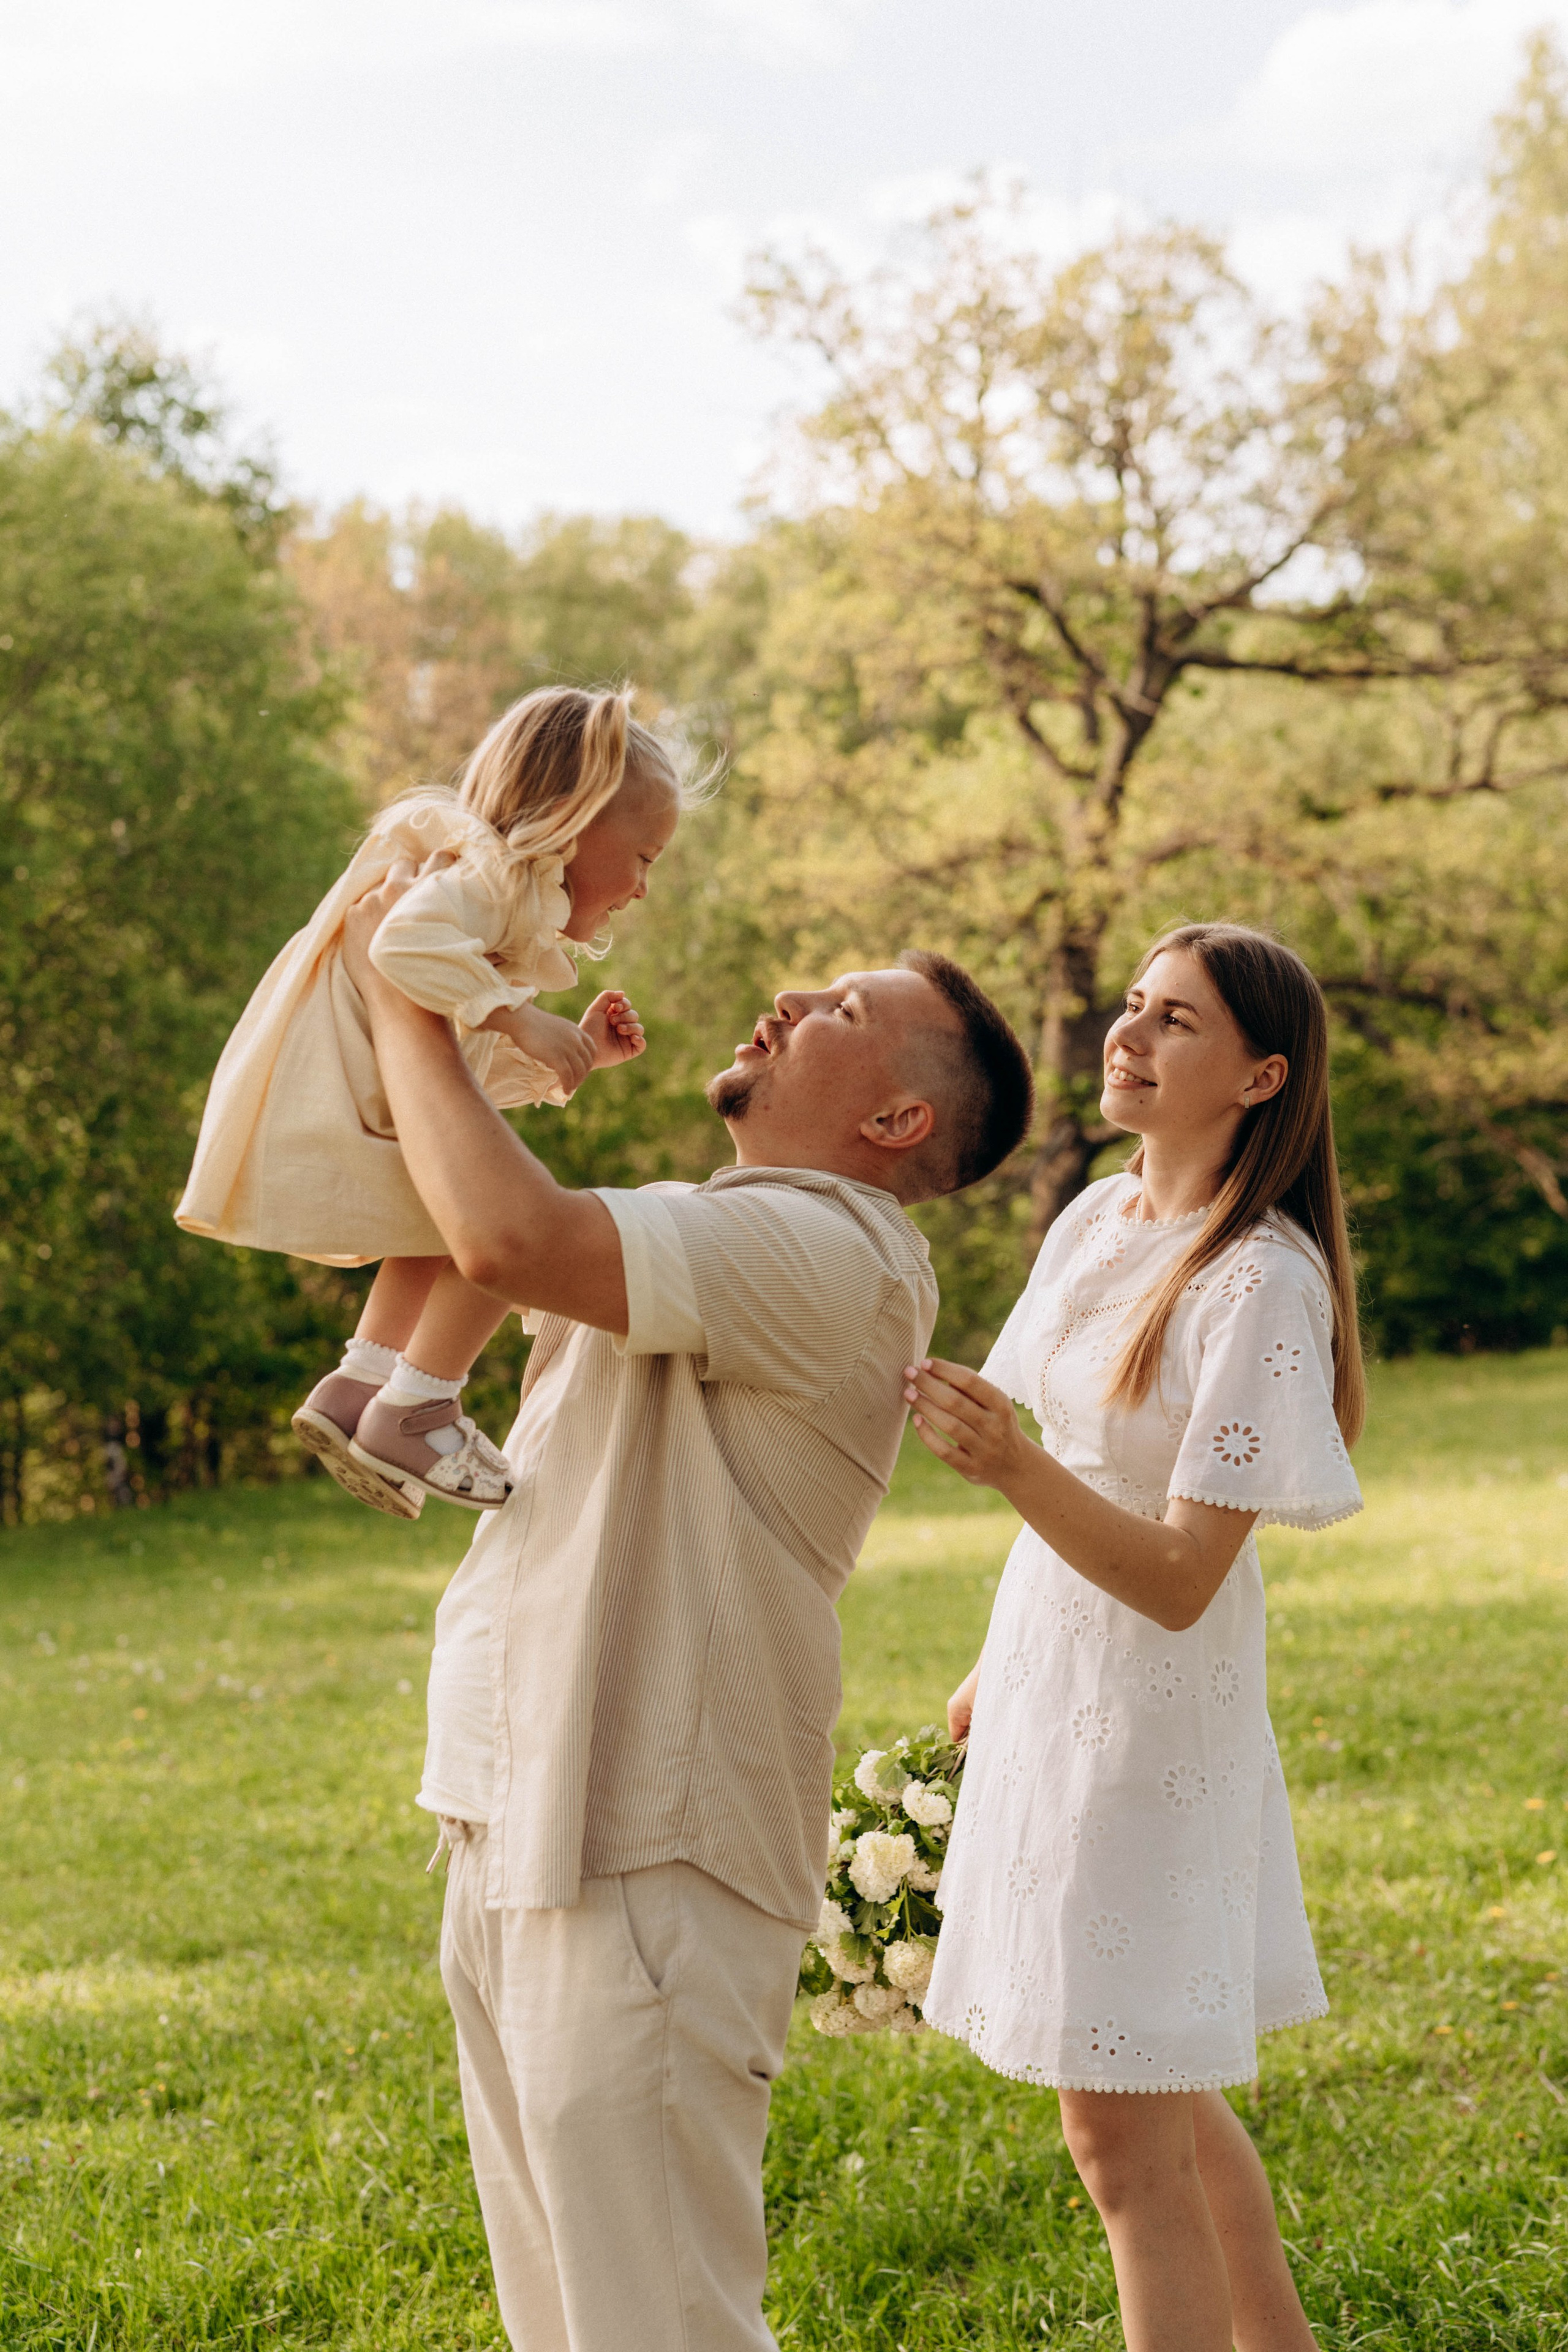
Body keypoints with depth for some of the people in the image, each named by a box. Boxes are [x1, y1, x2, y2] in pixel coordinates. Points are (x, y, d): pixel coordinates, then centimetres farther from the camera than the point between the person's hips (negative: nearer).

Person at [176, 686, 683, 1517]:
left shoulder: (521, 906, 22)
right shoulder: (488, 874, -12)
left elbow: (482, 1073, 25)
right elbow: (407, 944, -34)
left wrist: (576, 1052, 17)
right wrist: (518, 1018, -29)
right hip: (329, 1121, -11)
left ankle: (358, 1385, 29)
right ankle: (411, 1414, -8)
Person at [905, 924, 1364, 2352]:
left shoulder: (1264, 1280, -20)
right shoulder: (1099, 1220, 4)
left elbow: (1180, 1578, -23)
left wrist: (1016, 1466, -37)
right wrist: (1001, 1669, 23)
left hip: (1151, 1714, -8)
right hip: (1051, 1685, 8)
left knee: (1124, 2137, -5)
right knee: (1165, 2099, 20)